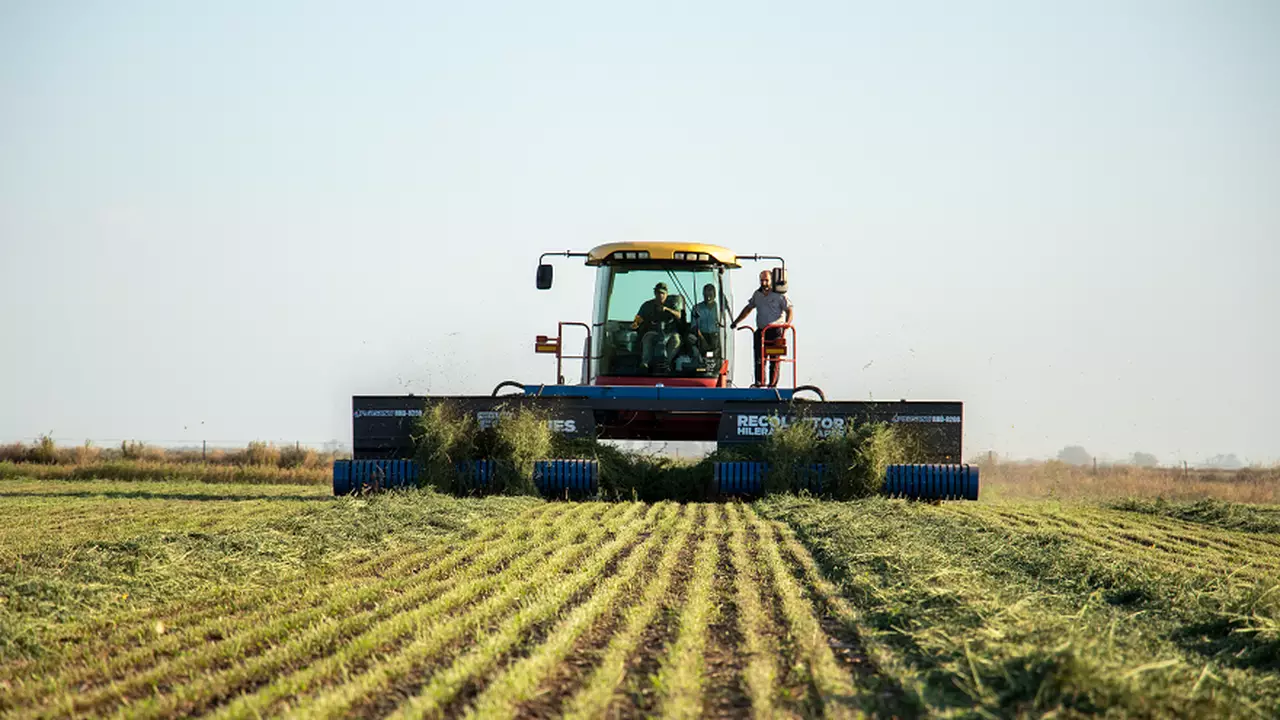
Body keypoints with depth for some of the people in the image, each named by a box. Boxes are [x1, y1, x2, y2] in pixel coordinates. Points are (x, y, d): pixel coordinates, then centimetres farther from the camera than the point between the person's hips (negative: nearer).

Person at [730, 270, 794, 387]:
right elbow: (748, 308, 27)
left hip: (775, 332, -4)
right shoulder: (757, 294, 14)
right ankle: (759, 382, 0)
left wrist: (787, 324, -20)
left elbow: (790, 310, -3)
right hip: (760, 331, 4)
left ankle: (772, 384, 1)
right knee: (758, 359, -4)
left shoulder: (779, 295, -3)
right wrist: (736, 322, 26)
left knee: (774, 360, -3)